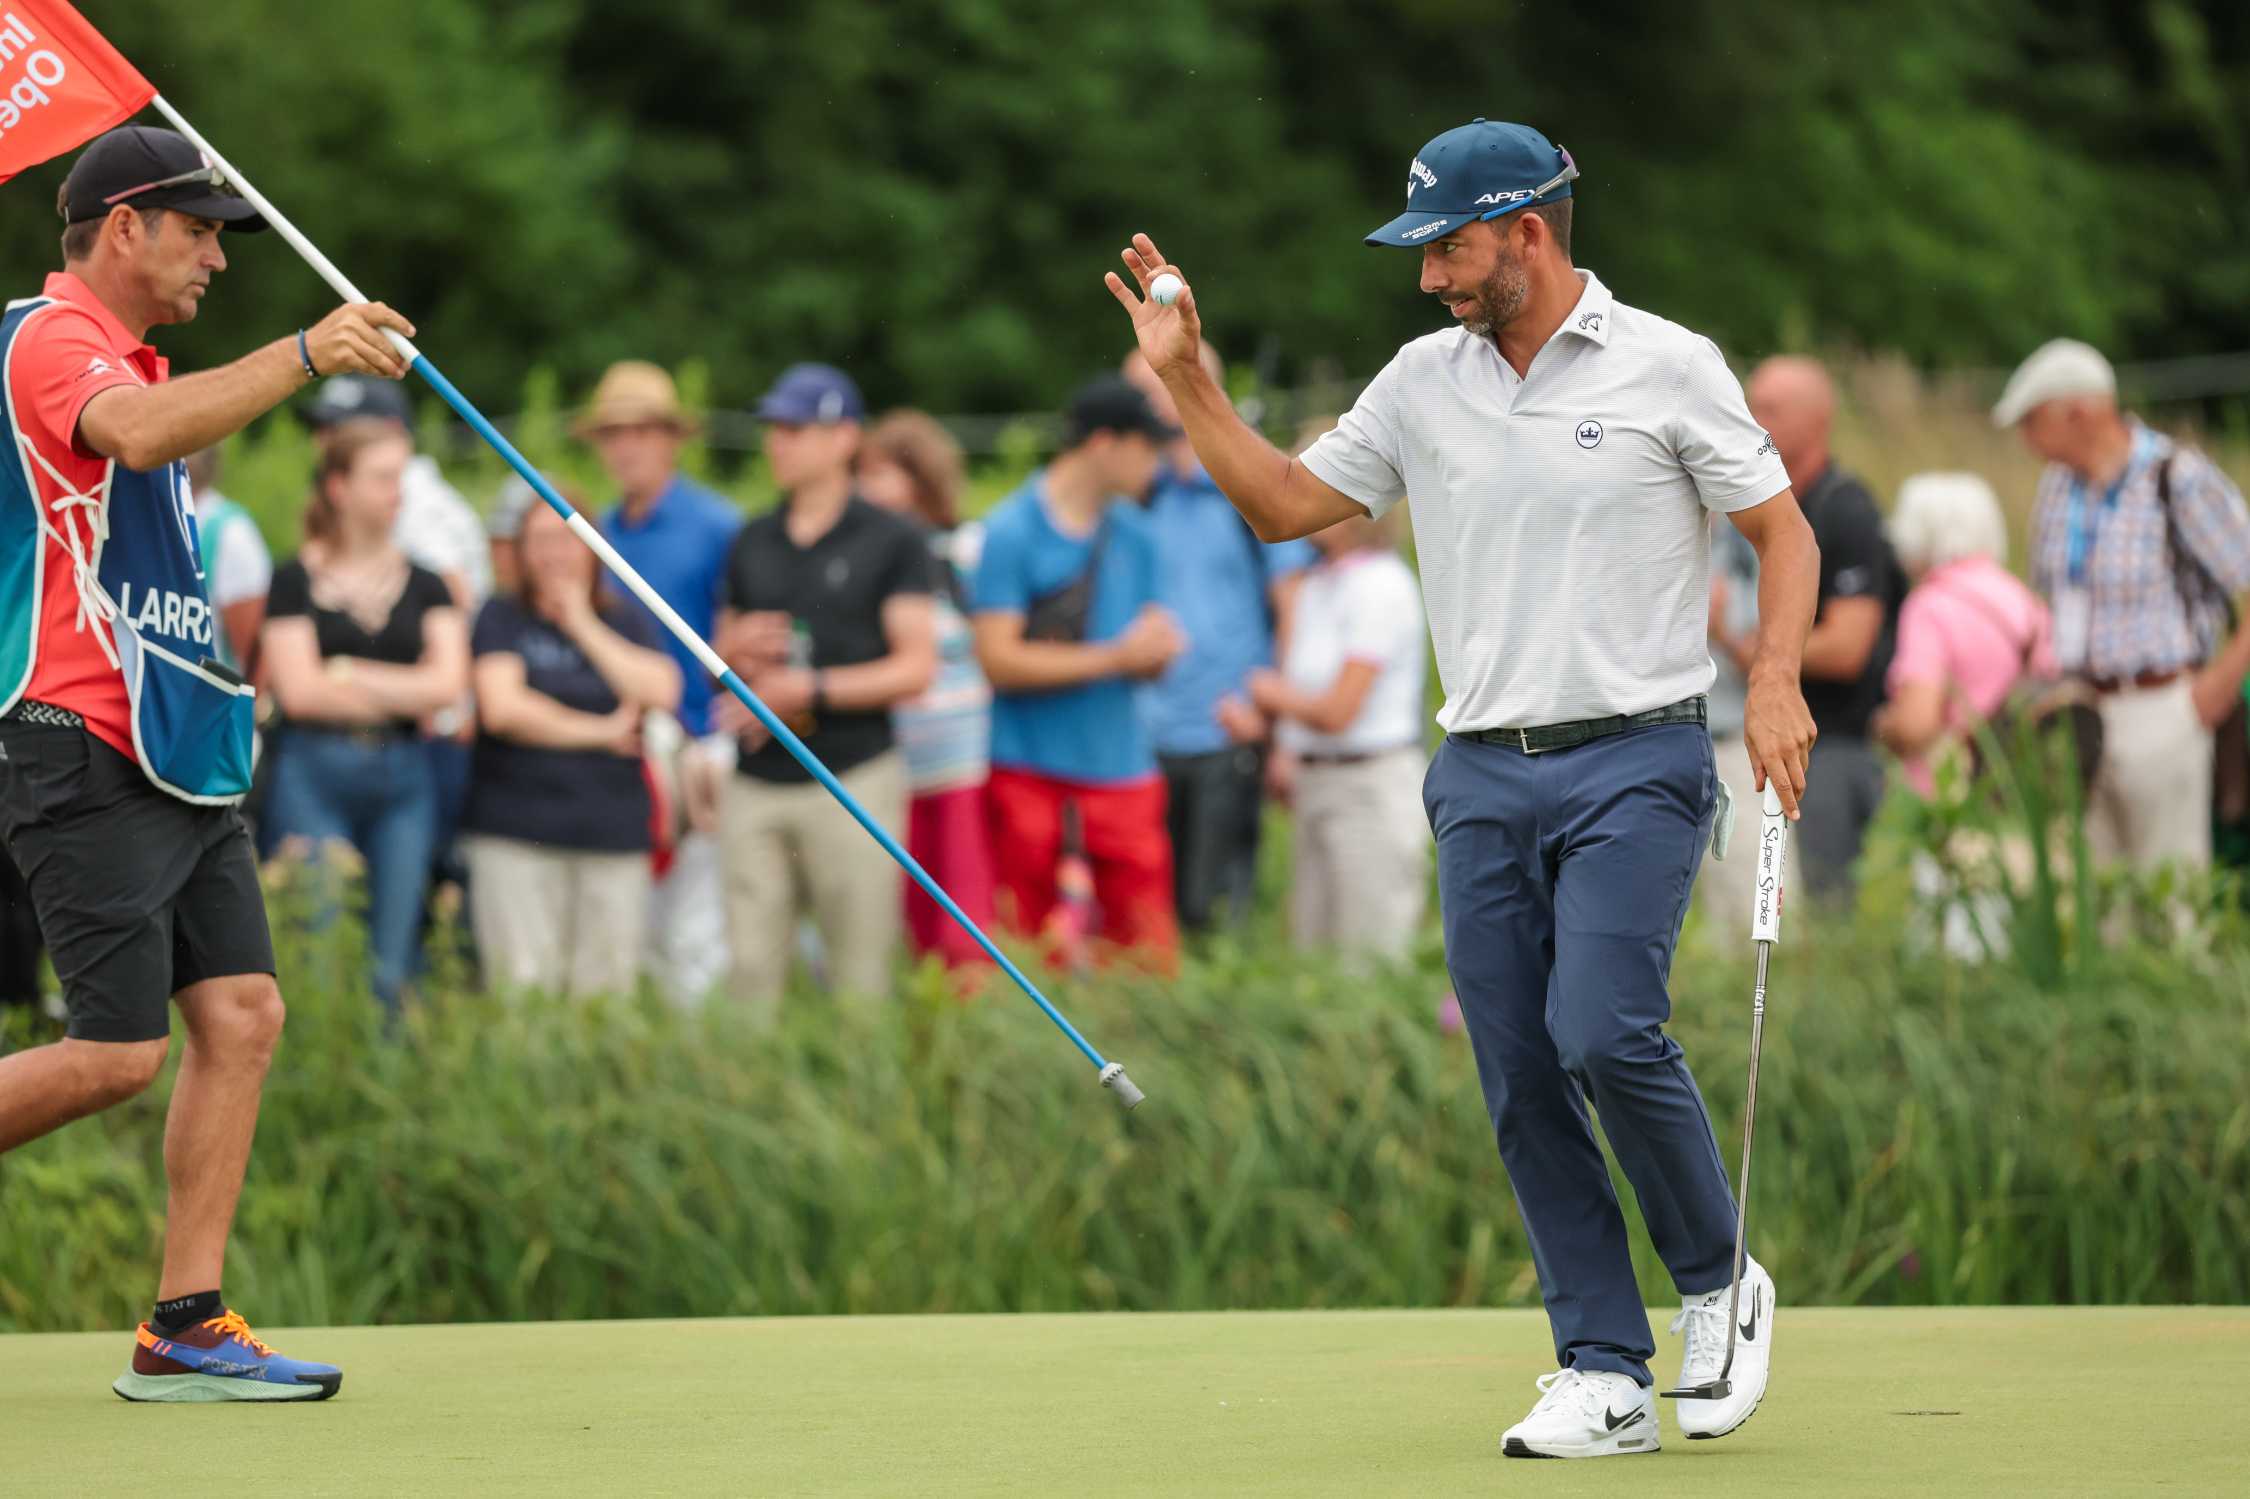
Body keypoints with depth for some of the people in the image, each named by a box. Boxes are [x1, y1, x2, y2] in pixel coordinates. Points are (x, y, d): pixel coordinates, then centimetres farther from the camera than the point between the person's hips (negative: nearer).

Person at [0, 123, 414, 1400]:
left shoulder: (136, 361, 21)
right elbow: (138, 433, -33)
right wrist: (302, 355, -39)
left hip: (175, 756, 10)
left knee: (244, 1014, 0)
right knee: (119, 1054, -12)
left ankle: (187, 1327, 0)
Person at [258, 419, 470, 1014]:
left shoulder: (426, 586, 13)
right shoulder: (296, 580, 3)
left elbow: (450, 682, 0)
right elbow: (298, 690, -7)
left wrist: (346, 673, -5)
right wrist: (407, 693, -2)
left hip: (403, 780, 3)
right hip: (315, 776, -3)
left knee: (392, 964, 0)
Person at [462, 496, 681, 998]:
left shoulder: (628, 623, 16)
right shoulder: (500, 619, 7)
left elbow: (661, 693, -3)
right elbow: (502, 707, -7)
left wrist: (584, 627, 0)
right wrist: (600, 732, -2)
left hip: (612, 837, 2)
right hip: (516, 836, -2)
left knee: (603, 990, -4)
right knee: (523, 990, -11)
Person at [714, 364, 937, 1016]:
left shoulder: (893, 541, 2)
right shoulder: (752, 543, 16)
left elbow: (917, 667, -4)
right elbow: (722, 653, 23)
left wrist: (810, 690, -12)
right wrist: (735, 653, -1)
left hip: (852, 780, -4)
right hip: (756, 785, 4)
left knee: (858, 975, -5)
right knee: (751, 969, -2)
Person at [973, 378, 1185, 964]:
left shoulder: (1135, 534, 13)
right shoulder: (1011, 531, -6)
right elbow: (998, 660, -12)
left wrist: (1159, 648, -7)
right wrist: (1116, 657, -12)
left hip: (1121, 768, 5)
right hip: (1031, 773, -5)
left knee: (1149, 951, -2)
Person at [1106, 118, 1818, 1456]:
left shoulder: (1668, 366, -2)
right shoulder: (1424, 383, 10)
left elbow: (1784, 531, 2)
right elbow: (1286, 503, 17)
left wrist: (1776, 679, -13)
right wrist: (1191, 383, 6)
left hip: (1637, 757, -5)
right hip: (1483, 777, 5)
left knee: (1602, 1032, -21)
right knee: (1521, 1080, 0)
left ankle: (1719, 1281, 2)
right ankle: (1605, 1378, 5)